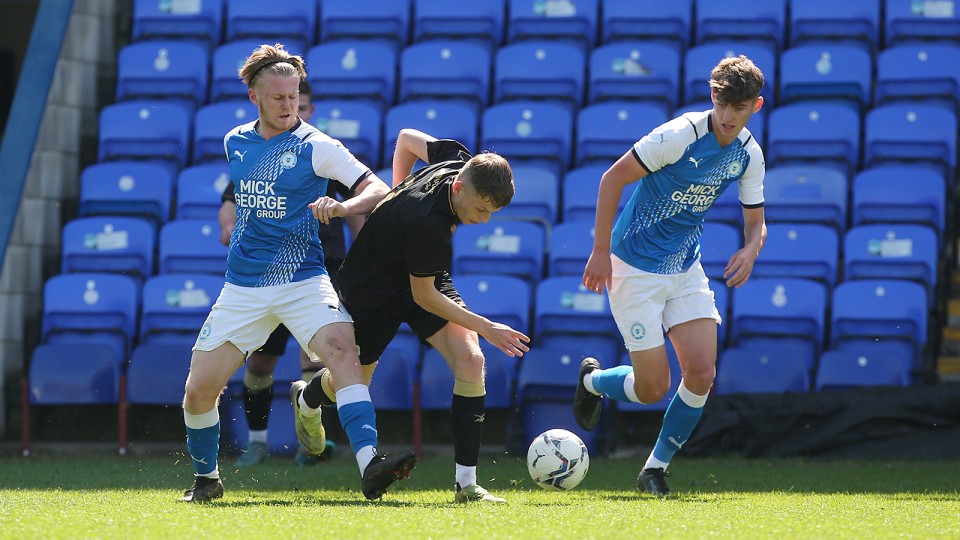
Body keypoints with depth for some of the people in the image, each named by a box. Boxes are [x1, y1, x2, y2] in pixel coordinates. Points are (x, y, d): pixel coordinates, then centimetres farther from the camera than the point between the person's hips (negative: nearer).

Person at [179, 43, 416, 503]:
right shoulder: (234, 142, 8)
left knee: (343, 350, -30)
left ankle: (370, 465, -40)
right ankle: (206, 478, 24)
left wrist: (341, 207, -30)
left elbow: (377, 189, -12)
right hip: (243, 288, 4)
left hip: (304, 282, -4)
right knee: (199, 388, -2)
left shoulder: (316, 146, -6)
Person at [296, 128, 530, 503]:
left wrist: (398, 195, 9)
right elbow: (423, 295, -27)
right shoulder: (427, 222, -41)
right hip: (372, 291, -6)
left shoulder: (461, 161, -20)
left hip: (423, 273, 6)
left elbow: (407, 138, 0)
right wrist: (485, 327, -28)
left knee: (470, 359, -18)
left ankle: (466, 483, -14)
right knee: (349, 385, 16)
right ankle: (306, 399, 56)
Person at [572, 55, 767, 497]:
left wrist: (750, 250, -15)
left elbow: (755, 221, 9)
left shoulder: (749, 154, -2)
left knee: (701, 374, -8)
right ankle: (592, 380, 26)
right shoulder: (680, 135, -21)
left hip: (686, 269, 6)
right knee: (653, 387, -8)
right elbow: (613, 178, -15)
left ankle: (656, 467, 13)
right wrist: (601, 251, -15)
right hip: (635, 266, -5)